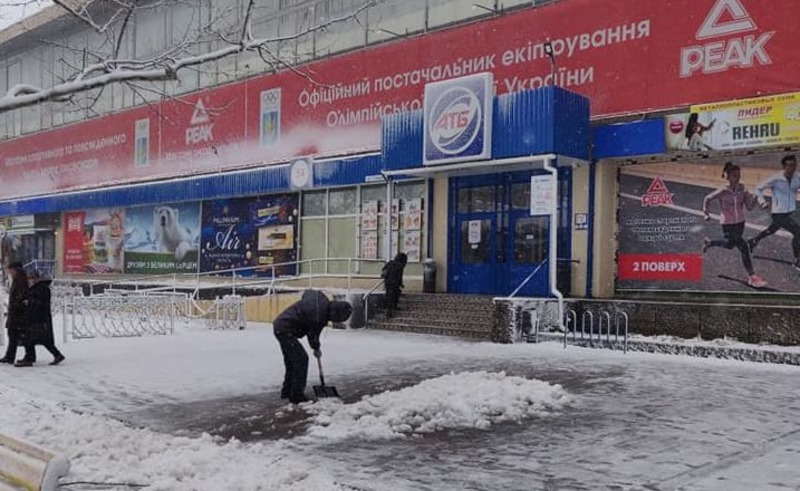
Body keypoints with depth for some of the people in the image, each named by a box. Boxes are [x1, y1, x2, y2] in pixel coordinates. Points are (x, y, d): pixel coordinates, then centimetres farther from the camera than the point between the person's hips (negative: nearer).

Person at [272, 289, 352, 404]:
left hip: (280, 325, 11)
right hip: (286, 330, -11)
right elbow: (313, 334, -13)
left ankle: (287, 391, 32)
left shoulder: (321, 299, -1)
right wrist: (316, 348, 10)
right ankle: (297, 396, -5)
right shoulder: (319, 315, -27)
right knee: (301, 359, -9)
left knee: (291, 360, 20)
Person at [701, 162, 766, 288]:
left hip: (740, 223, 6)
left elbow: (749, 206, -8)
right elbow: (707, 199, -4)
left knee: (730, 245, 25)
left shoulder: (742, 190, -6)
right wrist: (706, 213, 0)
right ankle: (752, 277, -7)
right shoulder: (723, 192, -18)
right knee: (744, 247, -14)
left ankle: (708, 242, 53)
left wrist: (754, 199, -27)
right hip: (728, 225, -6)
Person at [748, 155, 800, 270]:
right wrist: (762, 202, -25)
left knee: (771, 230, 27)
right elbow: (759, 189, -11)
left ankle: (752, 242, 52)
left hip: (789, 212, 7)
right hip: (778, 214, -7)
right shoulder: (776, 179, -18)